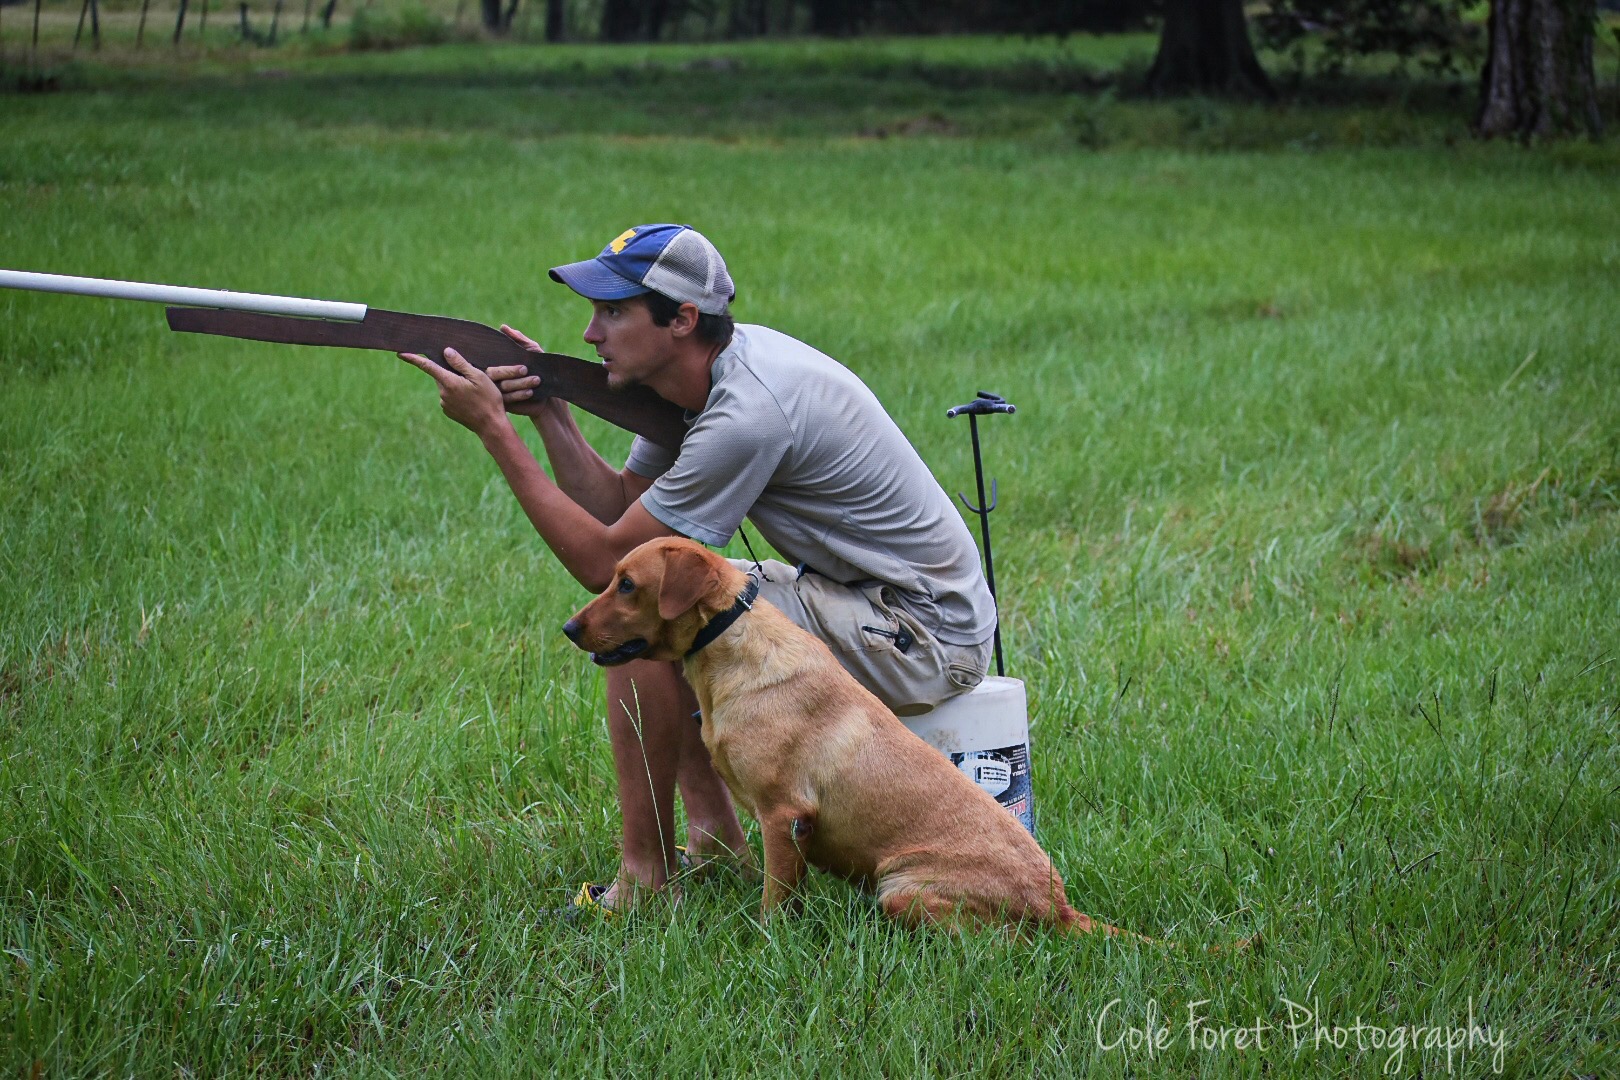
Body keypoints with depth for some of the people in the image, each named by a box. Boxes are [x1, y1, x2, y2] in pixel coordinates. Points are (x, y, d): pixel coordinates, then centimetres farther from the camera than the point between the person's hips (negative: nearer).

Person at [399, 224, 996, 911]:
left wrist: (494, 428, -19)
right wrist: (547, 411, -5)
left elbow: (603, 561, -21)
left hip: (923, 635, -10)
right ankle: (715, 842, 15)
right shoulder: (703, 371, 3)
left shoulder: (747, 415, -26)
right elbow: (616, 506, 8)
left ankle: (644, 882, -9)